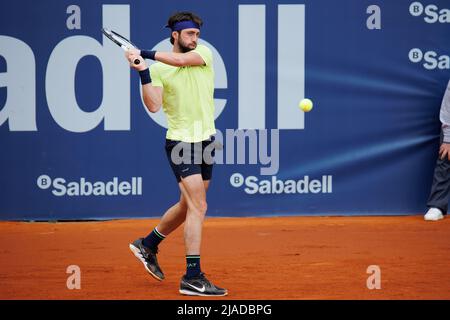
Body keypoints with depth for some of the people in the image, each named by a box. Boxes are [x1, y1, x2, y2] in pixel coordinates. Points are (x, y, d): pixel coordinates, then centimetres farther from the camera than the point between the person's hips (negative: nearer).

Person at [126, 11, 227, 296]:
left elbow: (181, 60, -17)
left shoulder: (204, 54, 4)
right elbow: (154, 106, -17)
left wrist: (148, 54, -14)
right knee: (198, 206, -15)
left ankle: (148, 245, 39)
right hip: (181, 142, -5)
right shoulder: (158, 70, -4)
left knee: (188, 206, 17)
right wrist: (142, 72, -23)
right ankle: (193, 278, -16)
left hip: (206, 140, 5)